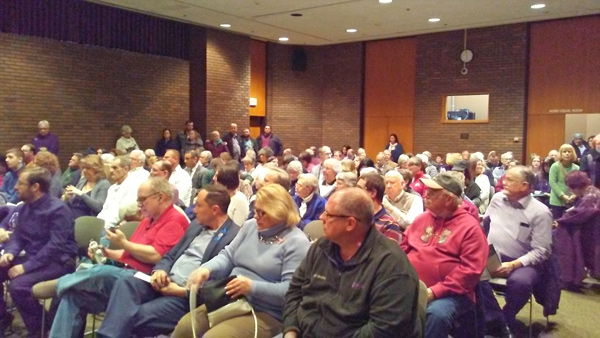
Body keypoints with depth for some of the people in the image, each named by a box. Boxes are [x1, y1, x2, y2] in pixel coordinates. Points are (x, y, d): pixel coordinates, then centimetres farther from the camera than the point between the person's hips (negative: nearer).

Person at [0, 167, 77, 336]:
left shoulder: (57, 209, -18)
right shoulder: (24, 207, 8)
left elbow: (55, 246, -24)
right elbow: (18, 236, 16)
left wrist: (26, 267, -26)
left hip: (58, 261, -9)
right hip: (33, 257, 9)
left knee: (18, 285, -28)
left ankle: (39, 329, -6)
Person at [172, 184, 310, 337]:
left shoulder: (297, 242, -12)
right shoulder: (251, 226, 11)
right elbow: (227, 256, 12)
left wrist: (252, 287, -27)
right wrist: (206, 269, -9)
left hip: (265, 314, -6)